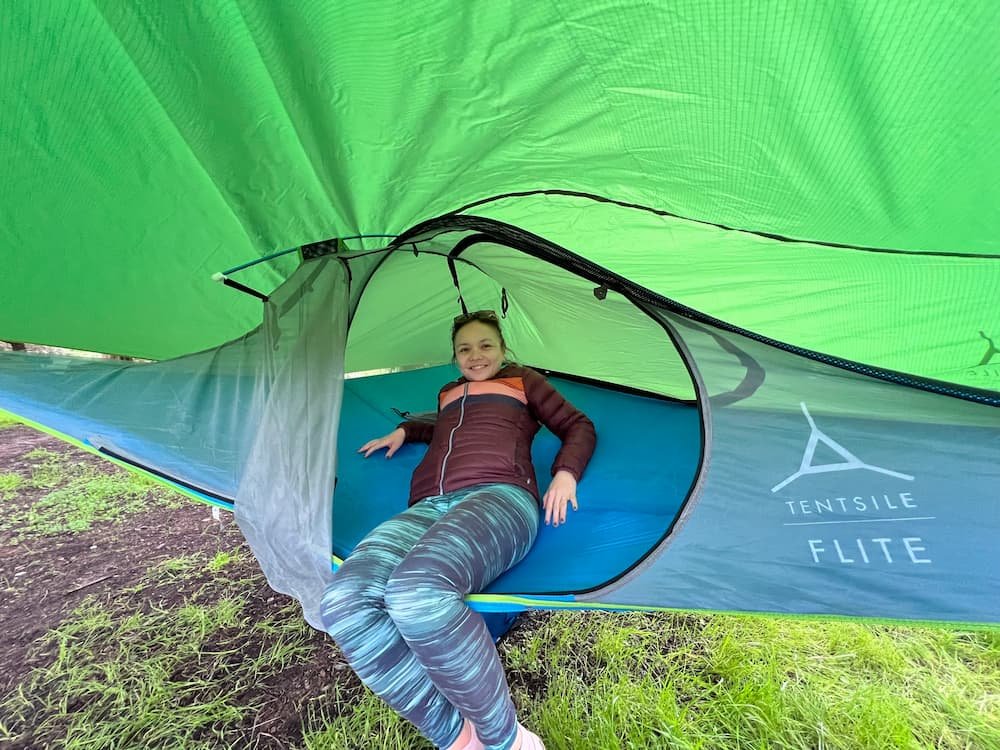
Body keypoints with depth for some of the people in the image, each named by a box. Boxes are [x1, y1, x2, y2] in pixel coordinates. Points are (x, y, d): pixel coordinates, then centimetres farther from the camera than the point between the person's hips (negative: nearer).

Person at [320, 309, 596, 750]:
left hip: (498, 496, -5)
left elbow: (579, 427, 22)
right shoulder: (448, 394, 36)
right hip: (428, 508, 5)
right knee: (344, 602, -27)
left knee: (416, 592, -37)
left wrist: (565, 474, 2)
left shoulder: (523, 381, 24)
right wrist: (405, 430, 36)